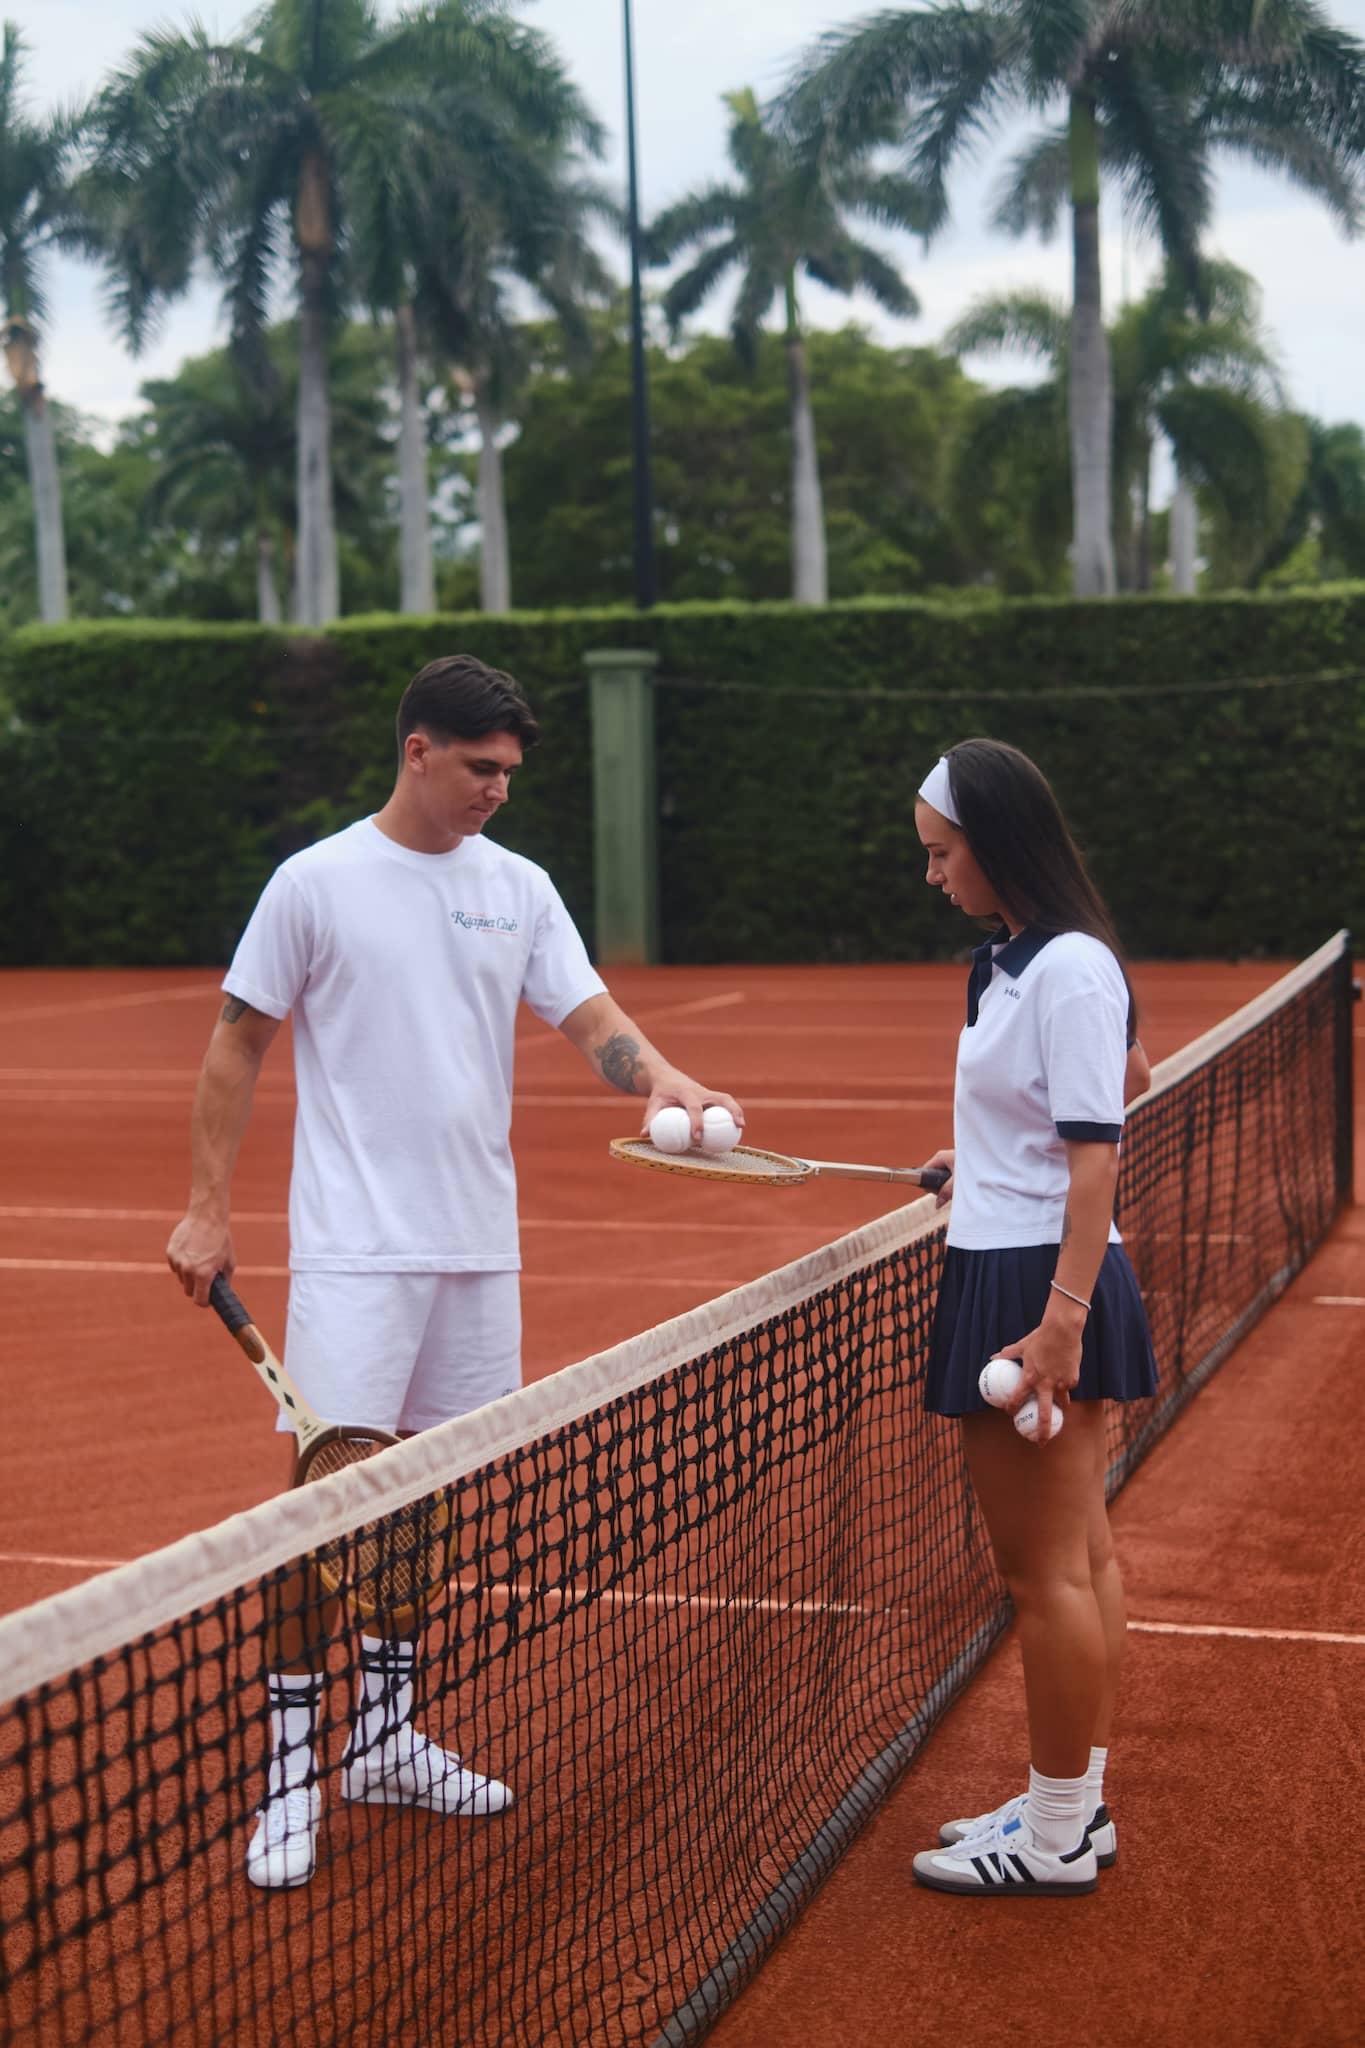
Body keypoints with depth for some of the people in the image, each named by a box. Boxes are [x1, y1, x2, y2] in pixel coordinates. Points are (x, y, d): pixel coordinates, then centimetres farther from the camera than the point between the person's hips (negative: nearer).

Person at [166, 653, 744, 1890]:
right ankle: (290, 1770, 4)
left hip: (480, 1247, 5)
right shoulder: (316, 883, -4)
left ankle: (386, 1736, 26)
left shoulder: (519, 888, 8)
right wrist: (208, 1208, -3)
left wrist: (663, 1081, -20)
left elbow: (591, 1021, 2)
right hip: (356, 1248, -5)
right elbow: (238, 1045, 1)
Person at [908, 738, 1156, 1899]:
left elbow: (1097, 1155, -22)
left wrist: (1059, 1320, -27)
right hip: (1015, 1276, 10)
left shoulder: (1069, 969, -17)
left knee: (1045, 1569, 0)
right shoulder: (1018, 961, 10)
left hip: (1038, 1286, -10)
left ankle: (1057, 1839, 11)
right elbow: (1129, 1074, 26)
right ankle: (1077, 1806, 26)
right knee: (1080, 1555, 16)